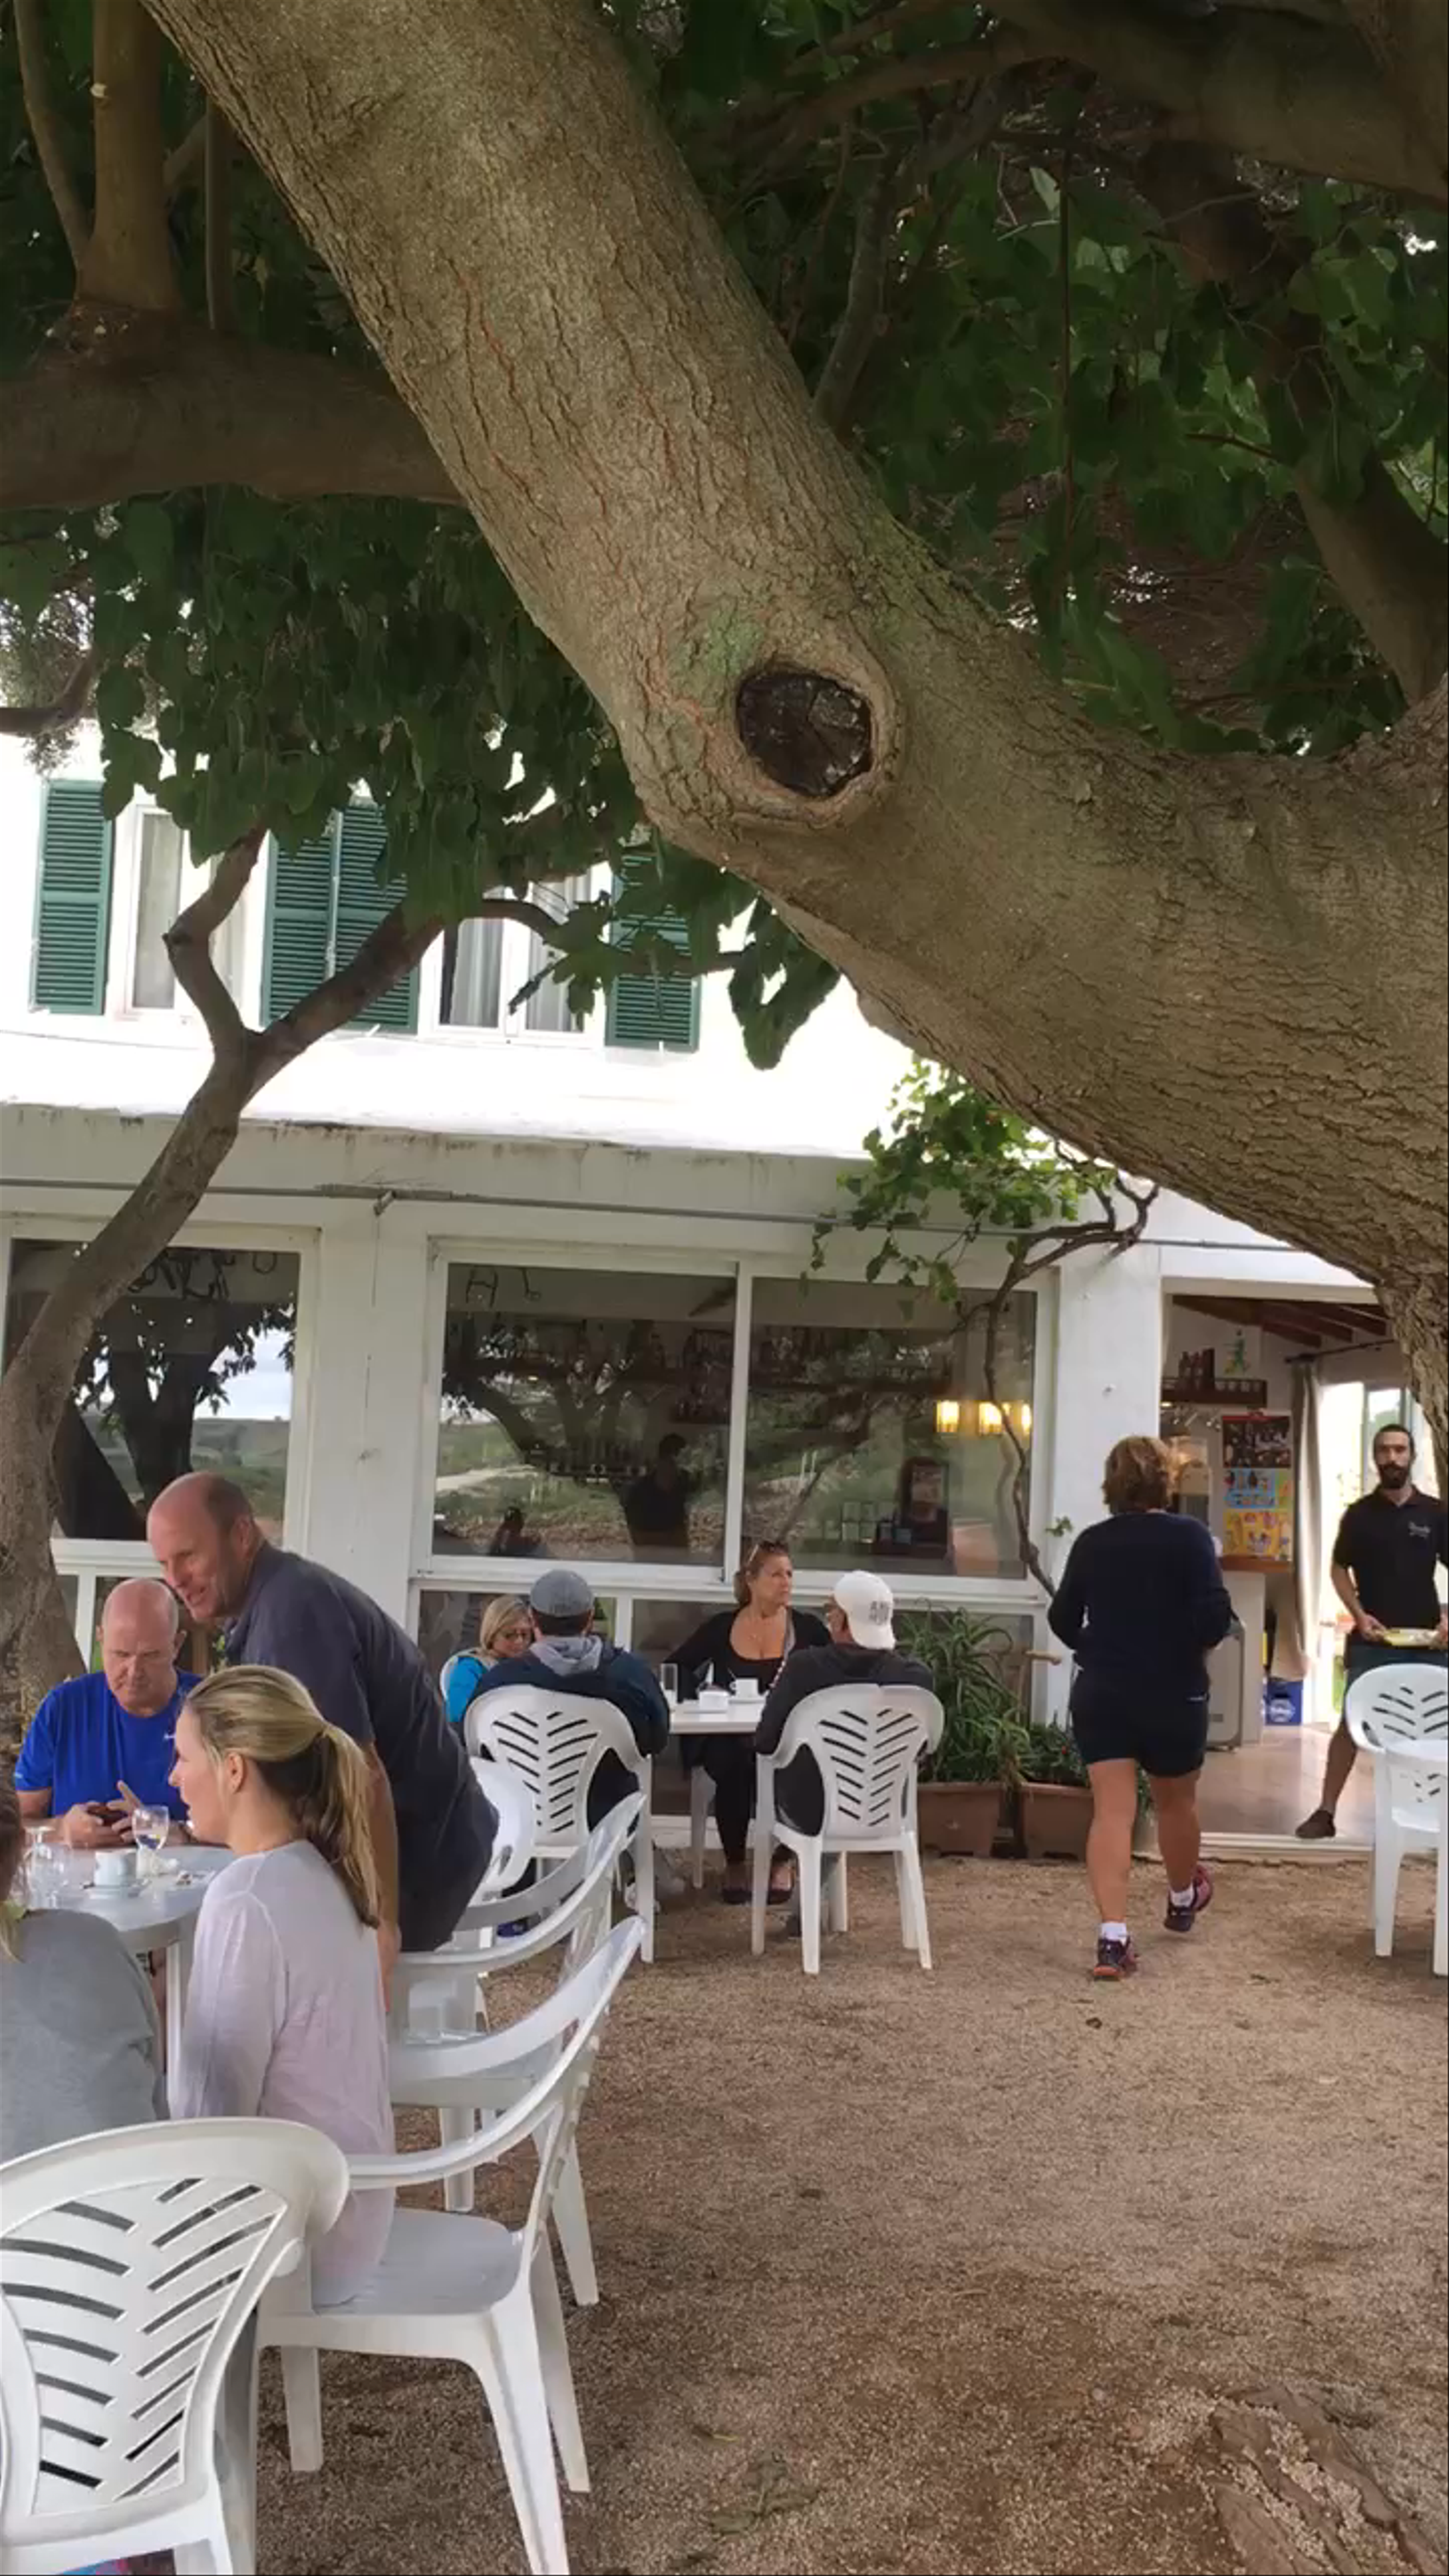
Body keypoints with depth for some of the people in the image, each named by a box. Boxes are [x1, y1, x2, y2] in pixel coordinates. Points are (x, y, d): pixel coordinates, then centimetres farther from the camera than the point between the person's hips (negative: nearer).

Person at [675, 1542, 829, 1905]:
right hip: (728, 1740, 1)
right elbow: (677, 1667, 8)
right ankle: (734, 1864, -10)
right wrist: (699, 1699, -9)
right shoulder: (721, 1627, 6)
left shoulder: (808, 1628, 4)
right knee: (731, 1767, -33)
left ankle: (782, 1861, -8)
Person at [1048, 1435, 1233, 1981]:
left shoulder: (1091, 1542, 0)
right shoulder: (1189, 1537, -10)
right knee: (1176, 1802, 21)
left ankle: (1113, 1936, -12)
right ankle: (1183, 1899, 44)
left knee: (1112, 1811, -2)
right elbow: (1216, 1614, -18)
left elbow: (1062, 1620, 5)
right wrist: (1189, 1646, 2)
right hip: (1174, 1694, -2)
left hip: (1100, 1693, 2)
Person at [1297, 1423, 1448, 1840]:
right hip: (1372, 1640, -1)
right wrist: (1360, 1616, -8)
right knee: (1352, 1722, -4)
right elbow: (1340, 1570, 6)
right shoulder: (1360, 1514, 1)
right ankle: (1326, 1811, 0)